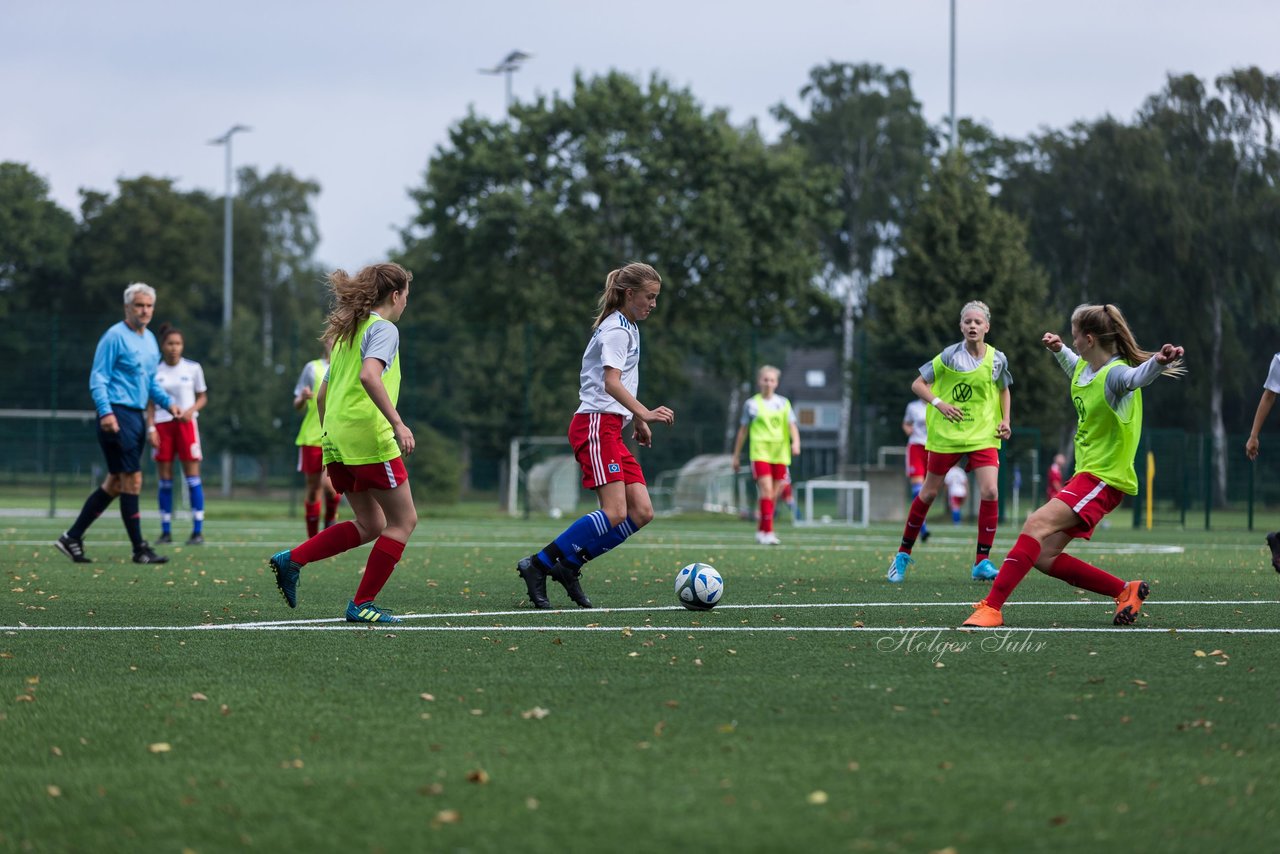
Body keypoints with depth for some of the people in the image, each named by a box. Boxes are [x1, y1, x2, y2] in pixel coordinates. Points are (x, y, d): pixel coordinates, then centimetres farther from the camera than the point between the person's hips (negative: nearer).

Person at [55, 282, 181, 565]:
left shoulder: (150, 340, 17)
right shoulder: (115, 337, -9)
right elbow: (98, 378, -12)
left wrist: (168, 402, 12)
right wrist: (105, 411, -24)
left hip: (137, 416, 9)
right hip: (117, 415, -9)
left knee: (115, 484, 10)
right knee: (132, 480, -9)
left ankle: (72, 538, 16)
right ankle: (139, 549, -4)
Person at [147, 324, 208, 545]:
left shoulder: (193, 368, 2)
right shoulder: (155, 371, 5)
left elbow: (203, 397, 8)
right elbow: (151, 404, 8)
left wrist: (191, 410, -11)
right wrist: (151, 428, -3)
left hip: (186, 424, -2)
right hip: (162, 425, 2)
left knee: (192, 477, -6)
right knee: (164, 480, 1)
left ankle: (198, 531, -5)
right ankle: (166, 531, 6)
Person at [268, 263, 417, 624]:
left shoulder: (345, 332, 21)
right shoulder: (383, 329, -5)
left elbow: (322, 395, 23)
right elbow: (369, 376, -24)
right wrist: (397, 423, -26)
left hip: (337, 440, 9)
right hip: (368, 435, -9)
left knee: (369, 525, 15)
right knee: (403, 520, 2)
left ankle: (292, 560, 3)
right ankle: (362, 604, -2)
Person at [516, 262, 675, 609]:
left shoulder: (627, 328, 21)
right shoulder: (615, 329, -10)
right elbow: (611, 383, -23)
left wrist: (638, 420, 28)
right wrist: (644, 413, -35)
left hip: (611, 429, 10)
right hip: (595, 425, -10)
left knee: (641, 512, -1)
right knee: (614, 514, -19)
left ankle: (567, 566, 3)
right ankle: (538, 565, -13)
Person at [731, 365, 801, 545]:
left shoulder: (783, 403, 11)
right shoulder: (752, 404, 6)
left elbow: (792, 426, 5)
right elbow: (743, 431, 11)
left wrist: (795, 442, -16)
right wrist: (736, 456, 12)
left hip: (780, 454, 3)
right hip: (760, 452, -3)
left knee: (775, 494, 5)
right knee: (766, 489, -18)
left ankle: (761, 530, 20)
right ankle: (767, 532, -20)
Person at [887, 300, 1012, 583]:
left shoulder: (997, 359, 0)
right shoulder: (950, 356, -9)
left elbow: (1003, 390, 18)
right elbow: (918, 384, -5)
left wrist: (1005, 420, 3)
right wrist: (939, 403, -21)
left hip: (983, 436, 2)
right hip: (946, 434, -2)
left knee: (990, 491, -16)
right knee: (929, 493, 7)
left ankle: (982, 562, -8)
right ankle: (903, 554, 24)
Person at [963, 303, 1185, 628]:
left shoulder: (1114, 373, -20)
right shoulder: (1085, 367, 8)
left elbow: (1136, 376, -46)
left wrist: (1158, 361, -66)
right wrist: (1058, 350, 21)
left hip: (1105, 479, -10)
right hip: (1085, 476, 10)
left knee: (1036, 524, -26)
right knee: (1043, 556, 4)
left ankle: (992, 607, -28)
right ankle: (1126, 591, 12)